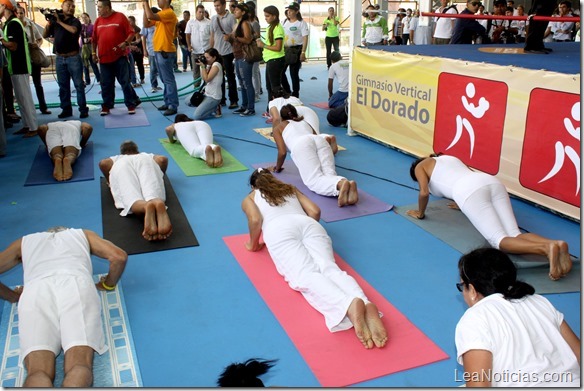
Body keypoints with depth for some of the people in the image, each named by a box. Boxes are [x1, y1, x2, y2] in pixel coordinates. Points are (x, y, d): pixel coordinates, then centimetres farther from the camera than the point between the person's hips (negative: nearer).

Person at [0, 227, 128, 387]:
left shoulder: (24, 241, 40)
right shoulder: (83, 234, 38)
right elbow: (119, 256, 21)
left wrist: (13, 295, 44)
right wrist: (107, 284, 37)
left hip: (36, 291, 1)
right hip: (76, 285, 0)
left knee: (38, 372, -17)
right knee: (79, 366, -17)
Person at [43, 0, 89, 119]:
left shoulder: (75, 21, 1)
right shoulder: (55, 19, 11)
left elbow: (73, 30, -22)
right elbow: (45, 35, 14)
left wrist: (59, 21, -12)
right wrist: (49, 22, 0)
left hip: (73, 57, -4)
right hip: (59, 58, 4)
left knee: (79, 84, -2)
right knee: (63, 85, 7)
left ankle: (83, 109, 2)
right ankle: (66, 109, 14)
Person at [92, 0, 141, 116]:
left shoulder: (120, 17, -3)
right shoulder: (98, 21, 10)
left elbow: (131, 33, -4)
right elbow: (94, 39, 15)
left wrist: (126, 43, -19)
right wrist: (94, 53, 9)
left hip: (120, 56, -4)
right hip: (104, 58, 4)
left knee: (125, 81, 0)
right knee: (106, 84, 7)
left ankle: (131, 104, 8)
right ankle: (107, 106, 14)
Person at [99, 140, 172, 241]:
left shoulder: (117, 159, 42)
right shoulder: (148, 156, 43)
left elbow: (103, 163, 19)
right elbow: (163, 159, 20)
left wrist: (110, 182, 33)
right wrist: (159, 176, 33)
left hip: (122, 165, 0)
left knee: (132, 198, -28)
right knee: (153, 194, -28)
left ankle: (146, 207, -64)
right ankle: (158, 203, -65)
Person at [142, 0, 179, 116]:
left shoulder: (169, 13, -14)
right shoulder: (160, 14, 17)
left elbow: (150, 16, -25)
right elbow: (146, 23, 16)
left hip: (165, 51, -10)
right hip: (159, 51, 10)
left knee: (169, 80, -8)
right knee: (165, 80, 14)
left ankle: (173, 106, -6)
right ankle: (168, 103, 21)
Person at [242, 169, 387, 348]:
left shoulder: (249, 198, 29)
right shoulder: (291, 189, 39)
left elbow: (255, 220, 7)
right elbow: (315, 211, 24)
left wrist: (253, 244, 23)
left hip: (279, 229, -3)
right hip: (308, 224, 4)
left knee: (306, 276, -26)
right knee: (330, 268, -20)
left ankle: (348, 305, -58)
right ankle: (366, 304, -53)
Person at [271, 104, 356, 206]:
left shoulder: (278, 128, 30)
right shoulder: (305, 122, 42)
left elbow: (282, 152, 17)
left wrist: (277, 168, 34)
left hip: (301, 145, -4)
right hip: (320, 140, 4)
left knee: (314, 180, -21)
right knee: (329, 175, -13)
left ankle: (340, 184, -53)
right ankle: (348, 184, -48)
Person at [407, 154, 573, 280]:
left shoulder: (420, 166, 25)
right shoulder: (449, 158, 43)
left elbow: (424, 192, 9)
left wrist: (420, 213, 27)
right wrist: (462, 203, 53)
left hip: (470, 190, -7)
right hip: (492, 183, 7)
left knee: (499, 240, -14)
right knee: (515, 235, -5)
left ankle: (546, 248, -40)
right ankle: (555, 244, -32)